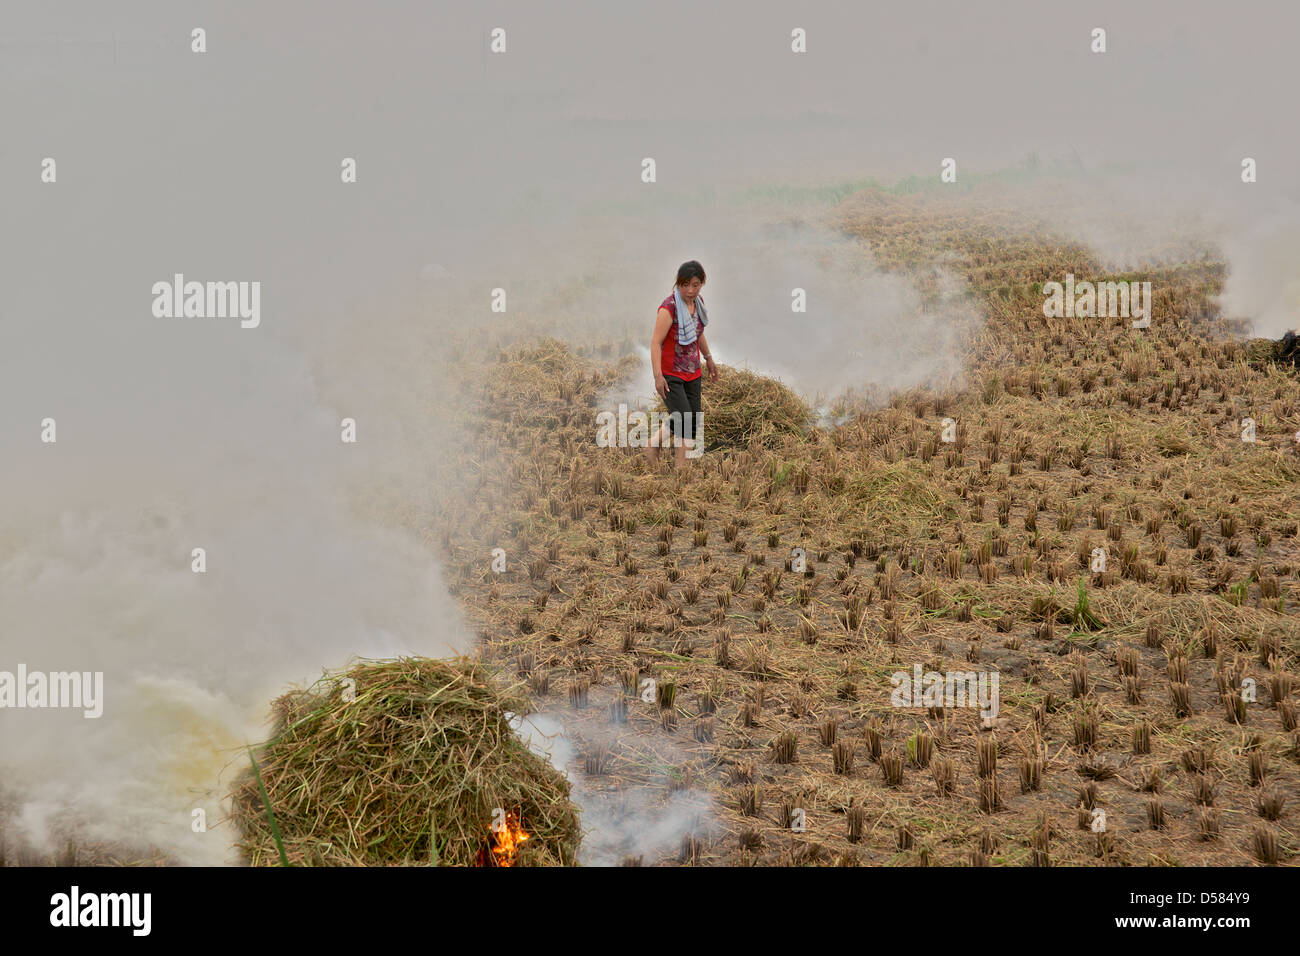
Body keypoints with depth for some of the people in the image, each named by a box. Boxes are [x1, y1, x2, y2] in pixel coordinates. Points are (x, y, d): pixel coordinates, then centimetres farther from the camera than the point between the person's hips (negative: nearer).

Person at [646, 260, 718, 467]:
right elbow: (656, 342, -21)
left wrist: (709, 359, 27)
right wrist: (658, 376, -27)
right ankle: (653, 444, 8)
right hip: (670, 373, -7)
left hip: (692, 372, 7)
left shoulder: (697, 302, 3)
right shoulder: (669, 308, -20)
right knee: (682, 417, -16)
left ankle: (681, 463, 12)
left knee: (693, 420, 3)